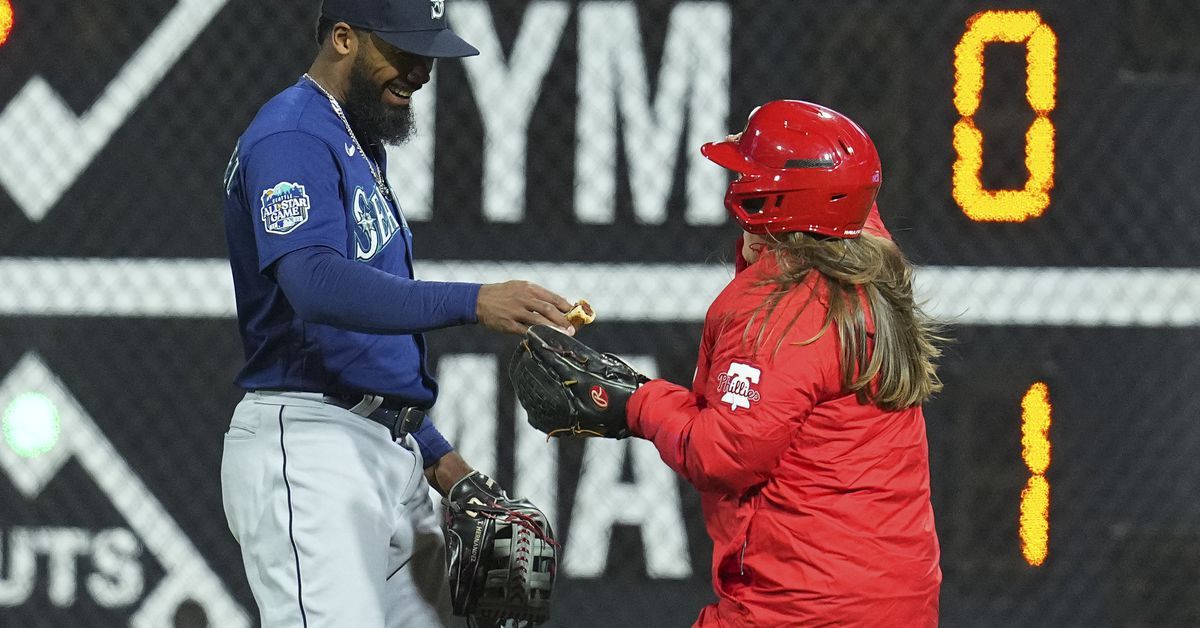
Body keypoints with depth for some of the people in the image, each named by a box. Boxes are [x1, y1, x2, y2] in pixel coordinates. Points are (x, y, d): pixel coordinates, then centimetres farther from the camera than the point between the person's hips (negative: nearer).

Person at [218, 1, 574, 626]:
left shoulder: (360, 146, 22)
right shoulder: (292, 139, -9)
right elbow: (318, 283, -28)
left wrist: (435, 455, 19)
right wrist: (470, 303, -35)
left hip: (392, 451, 10)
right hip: (307, 442, -10)